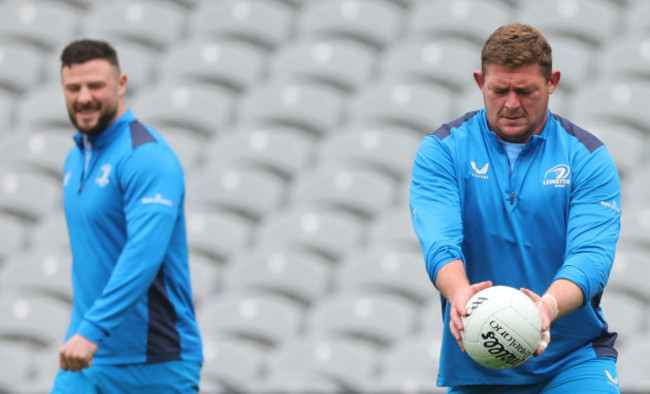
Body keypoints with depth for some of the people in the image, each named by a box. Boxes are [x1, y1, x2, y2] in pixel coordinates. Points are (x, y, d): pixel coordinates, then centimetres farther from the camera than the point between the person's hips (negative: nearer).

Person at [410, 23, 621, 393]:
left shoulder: (588, 157, -2)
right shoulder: (442, 150, -1)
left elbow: (591, 254, -16)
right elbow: (439, 240, -17)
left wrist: (549, 306, -37)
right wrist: (459, 294, -39)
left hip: (572, 360, -1)